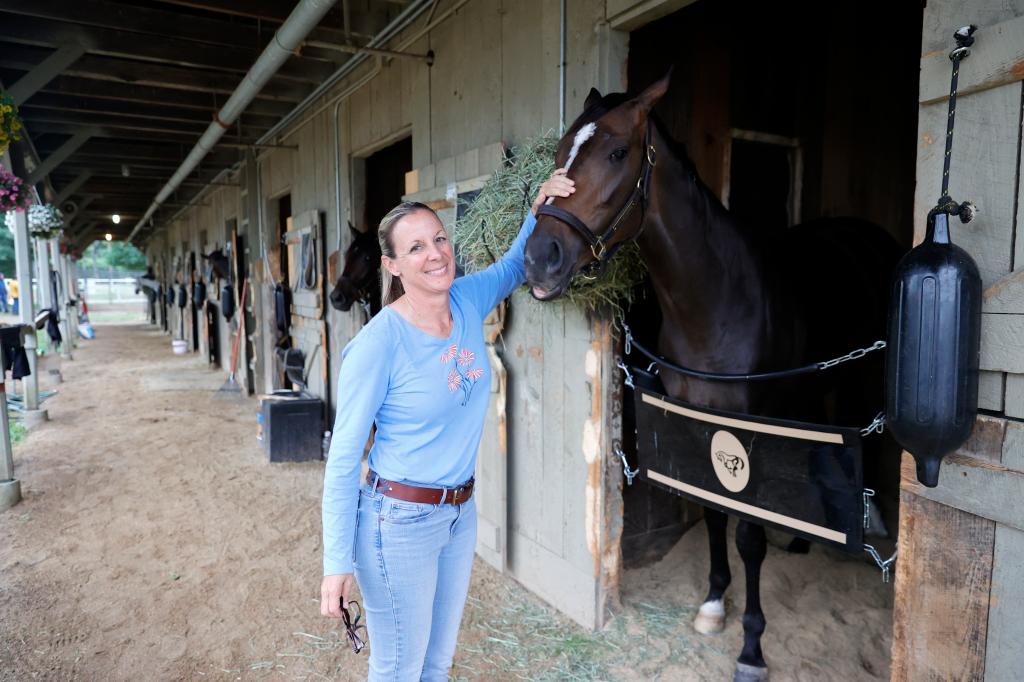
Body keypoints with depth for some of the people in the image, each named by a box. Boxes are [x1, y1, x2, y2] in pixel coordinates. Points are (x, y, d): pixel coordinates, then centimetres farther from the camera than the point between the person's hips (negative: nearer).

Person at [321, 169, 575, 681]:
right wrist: (337, 563, -15)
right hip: (400, 522, -6)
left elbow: (516, 265, 16)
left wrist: (540, 208, -2)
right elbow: (343, 457, -17)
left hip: (461, 513, 6)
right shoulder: (379, 343, -22)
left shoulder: (468, 301, -5)